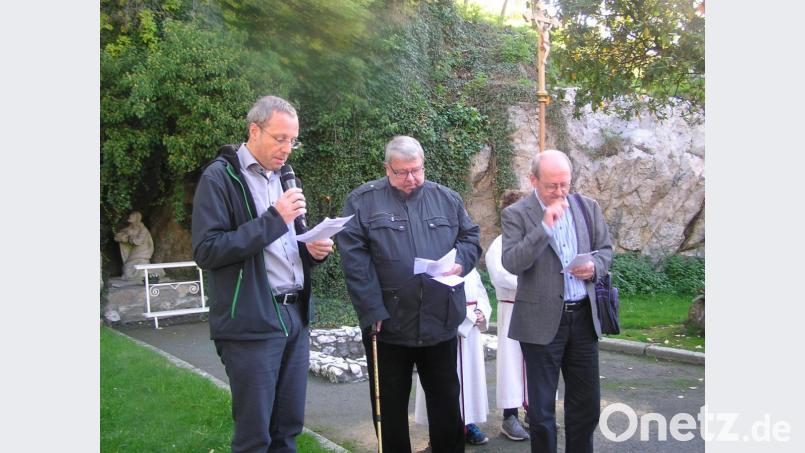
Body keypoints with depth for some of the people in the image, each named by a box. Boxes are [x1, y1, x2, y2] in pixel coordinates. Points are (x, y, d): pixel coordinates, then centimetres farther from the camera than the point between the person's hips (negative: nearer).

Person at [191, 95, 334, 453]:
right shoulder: (220, 177, -7)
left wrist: (309, 251, 3)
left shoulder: (280, 178, 17)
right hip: (251, 323, -7)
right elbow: (206, 251, -15)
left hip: (294, 315, 7)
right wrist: (273, 219, -19)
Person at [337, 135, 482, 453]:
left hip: (440, 320, 3)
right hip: (388, 323, -2)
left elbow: (471, 236, 16)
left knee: (446, 401, 15)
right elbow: (354, 259, -10)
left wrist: (461, 260, -7)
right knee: (390, 405, 11)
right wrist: (372, 310, -17)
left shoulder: (447, 199, 9)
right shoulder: (362, 201, -3)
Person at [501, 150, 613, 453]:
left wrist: (595, 267, -9)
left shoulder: (588, 207, 6)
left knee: (587, 402, 14)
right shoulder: (516, 214, -7)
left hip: (583, 316, 4)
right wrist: (544, 226, -25)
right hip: (542, 320, -4)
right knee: (542, 406, 6)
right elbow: (512, 263, -18)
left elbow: (606, 249, 13)